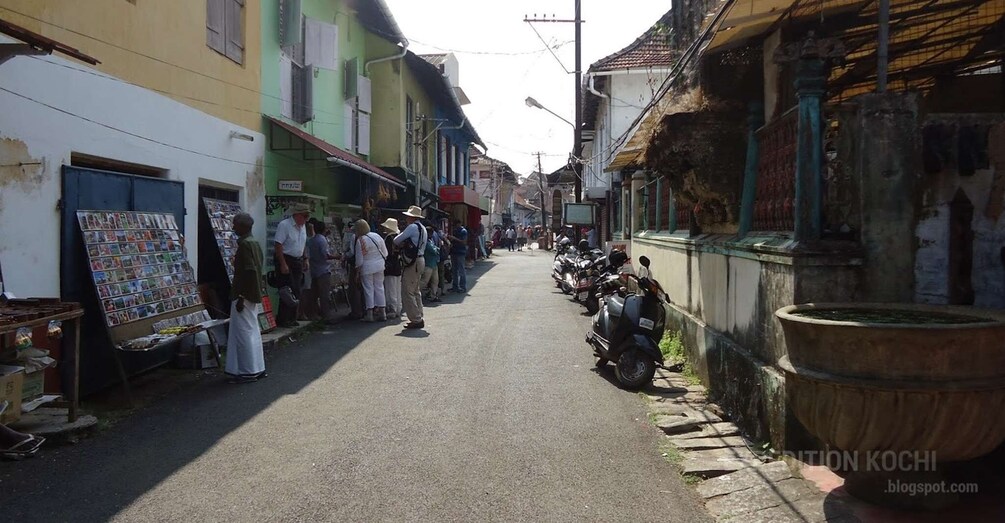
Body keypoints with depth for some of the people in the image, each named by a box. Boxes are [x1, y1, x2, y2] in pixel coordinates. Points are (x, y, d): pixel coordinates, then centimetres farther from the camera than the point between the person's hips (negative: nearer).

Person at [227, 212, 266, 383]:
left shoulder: (245, 244, -16)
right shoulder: (254, 243, 13)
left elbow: (249, 272, -22)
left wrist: (241, 297, -21)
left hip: (244, 295, -10)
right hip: (253, 295, 10)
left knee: (243, 332, -3)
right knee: (253, 331, 14)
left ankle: (248, 371, 3)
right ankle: (257, 369, 20)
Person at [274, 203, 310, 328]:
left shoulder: (303, 226, 11)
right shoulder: (284, 225, -13)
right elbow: (278, 245, -17)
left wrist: (304, 261, 14)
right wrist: (283, 264, -21)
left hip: (298, 261, 8)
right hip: (286, 260, -8)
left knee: (296, 291, 9)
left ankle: (292, 319, 18)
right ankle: (282, 320, -2)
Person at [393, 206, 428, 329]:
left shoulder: (412, 227, -14)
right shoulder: (422, 228, 16)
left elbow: (396, 240, -10)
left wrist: (401, 244, 10)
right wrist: (405, 244, 5)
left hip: (412, 262, -10)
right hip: (420, 260, 10)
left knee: (407, 292, -6)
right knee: (415, 291, 17)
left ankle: (416, 320, -6)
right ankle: (419, 318, 22)